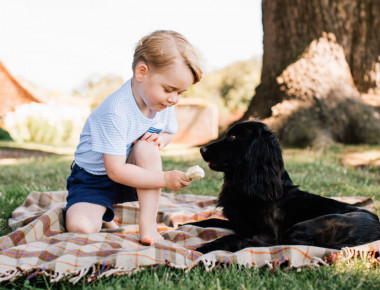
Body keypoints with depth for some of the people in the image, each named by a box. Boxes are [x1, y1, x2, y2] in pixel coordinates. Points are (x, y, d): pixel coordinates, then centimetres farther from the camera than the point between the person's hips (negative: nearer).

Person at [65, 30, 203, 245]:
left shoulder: (164, 103, -9)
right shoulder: (115, 113, -31)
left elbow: (169, 132, 12)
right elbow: (115, 171, -30)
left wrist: (161, 139, -14)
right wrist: (165, 179, -31)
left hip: (129, 180, 5)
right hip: (94, 179, -4)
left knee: (147, 146, -28)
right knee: (80, 227, -28)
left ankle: (148, 223, -20)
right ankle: (103, 214, 10)